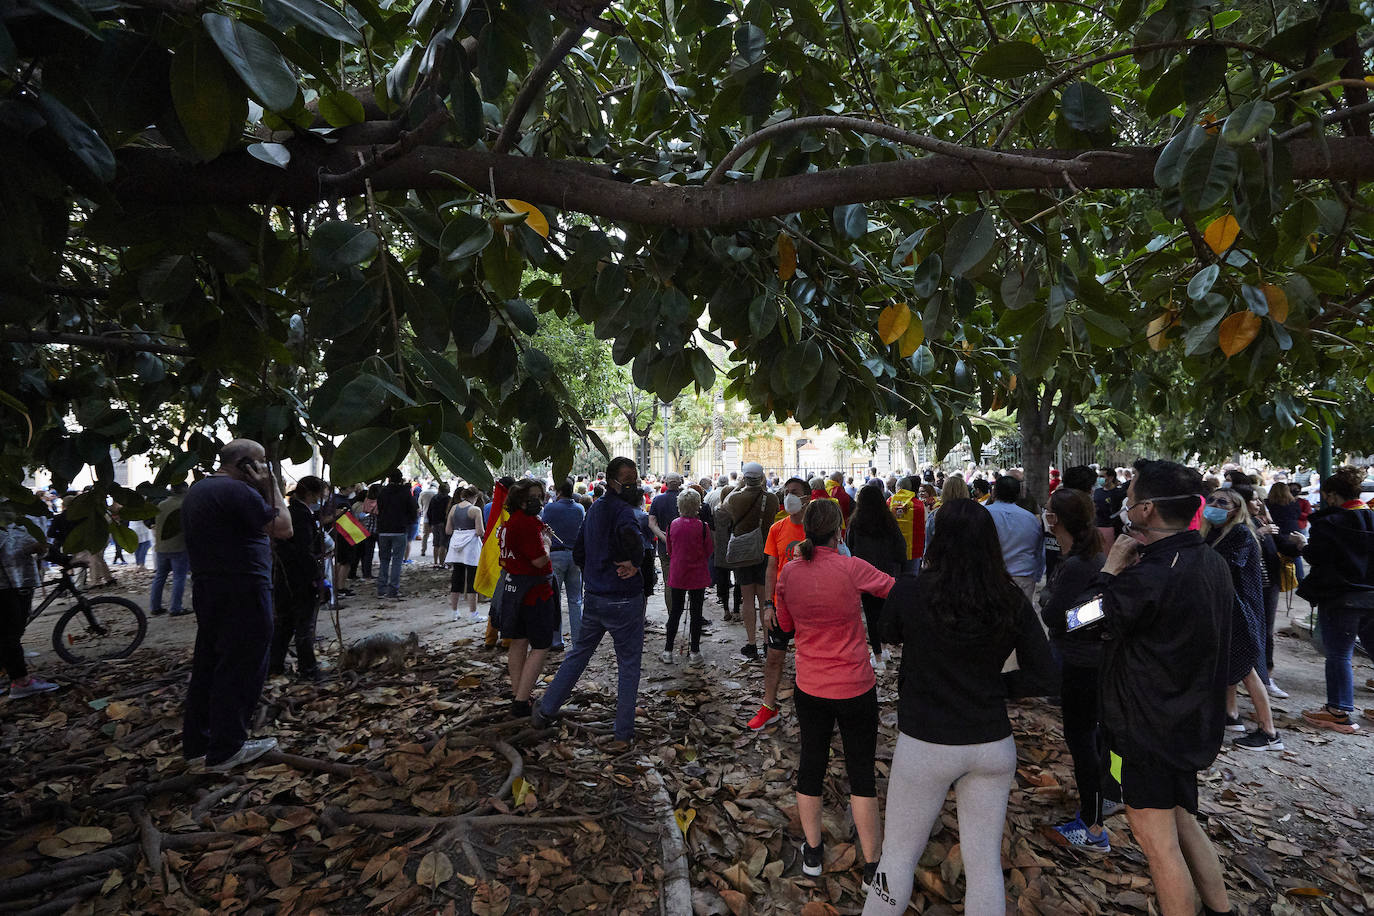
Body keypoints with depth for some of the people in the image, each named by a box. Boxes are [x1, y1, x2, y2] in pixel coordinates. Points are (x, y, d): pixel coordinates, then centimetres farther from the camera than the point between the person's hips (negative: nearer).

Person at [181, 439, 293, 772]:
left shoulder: (197, 490, 15)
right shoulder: (238, 491, -17)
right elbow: (283, 528, -17)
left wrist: (264, 489, 14)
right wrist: (272, 487, -8)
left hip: (206, 590, 10)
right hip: (243, 593, -10)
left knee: (207, 666, 17)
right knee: (240, 670, -1)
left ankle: (197, 743, 28)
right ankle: (226, 750, 7)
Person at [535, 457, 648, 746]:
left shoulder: (594, 509, 10)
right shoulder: (622, 510, -17)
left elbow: (578, 553, 17)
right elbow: (631, 536, -41)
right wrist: (635, 562, -23)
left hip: (593, 597, 7)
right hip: (624, 600, -7)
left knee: (578, 653, 21)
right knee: (628, 665, 6)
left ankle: (545, 710, 28)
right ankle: (624, 733, 14)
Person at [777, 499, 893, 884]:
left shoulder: (787, 573, -7)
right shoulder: (852, 568, -19)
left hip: (809, 689, 3)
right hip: (855, 689, -3)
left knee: (811, 764, 19)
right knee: (861, 772, 12)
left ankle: (812, 852, 35)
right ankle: (873, 863, 25)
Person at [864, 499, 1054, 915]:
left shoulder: (910, 592, -17)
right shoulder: (1012, 601, -7)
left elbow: (888, 635, 4)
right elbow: (1042, 674, -3)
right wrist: (993, 685, 7)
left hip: (925, 746, -3)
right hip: (993, 745, 3)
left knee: (898, 855, 14)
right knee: (985, 863, 18)